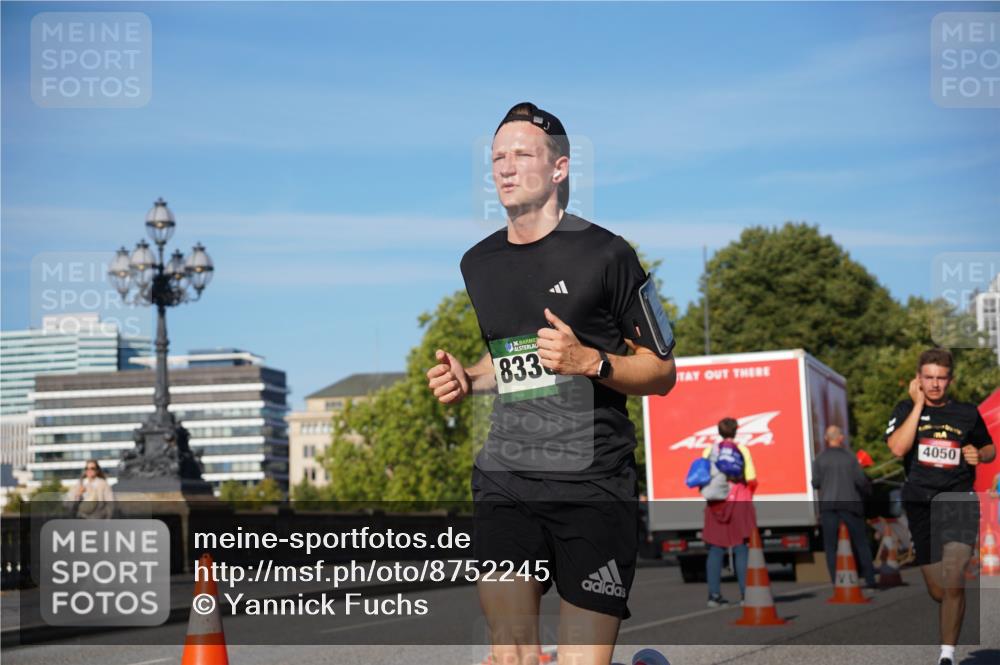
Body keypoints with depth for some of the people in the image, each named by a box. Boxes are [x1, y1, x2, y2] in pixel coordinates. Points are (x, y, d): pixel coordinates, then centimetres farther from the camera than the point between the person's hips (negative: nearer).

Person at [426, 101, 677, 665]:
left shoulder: (606, 254, -2)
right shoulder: (478, 264, 15)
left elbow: (663, 371, 2)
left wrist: (590, 361, -15)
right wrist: (466, 380, 10)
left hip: (594, 484, -4)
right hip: (505, 478, 4)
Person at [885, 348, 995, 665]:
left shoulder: (968, 413, 6)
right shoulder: (906, 409, 3)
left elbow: (990, 448, 21)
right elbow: (897, 448, -15)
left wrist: (979, 454, -2)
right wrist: (918, 404, -12)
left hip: (959, 500, -1)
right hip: (920, 504, 1)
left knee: (953, 580, -21)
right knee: (938, 591, 8)